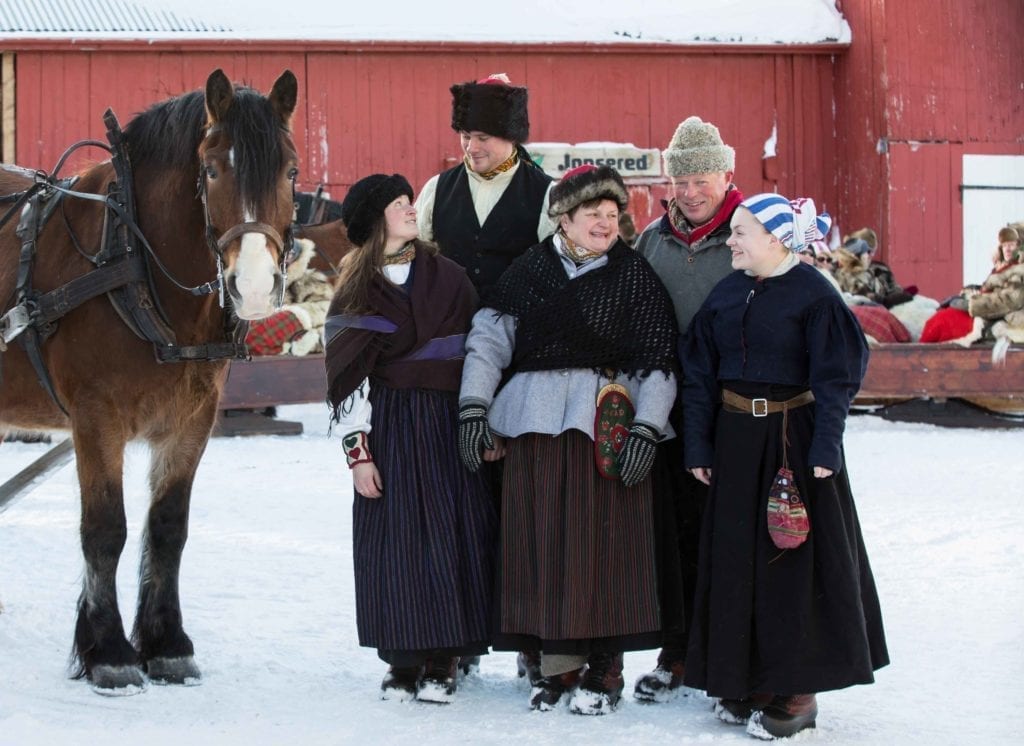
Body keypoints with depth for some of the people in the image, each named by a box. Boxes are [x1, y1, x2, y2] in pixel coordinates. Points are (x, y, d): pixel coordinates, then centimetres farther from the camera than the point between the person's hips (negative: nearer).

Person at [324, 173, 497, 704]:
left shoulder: (448, 278, 7)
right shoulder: (355, 292, 4)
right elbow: (346, 376, 1)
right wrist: (357, 450, -5)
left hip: (449, 422, 1)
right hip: (389, 427, -1)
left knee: (453, 534, -3)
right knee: (394, 537, -3)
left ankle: (443, 664, 4)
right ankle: (404, 662, 5)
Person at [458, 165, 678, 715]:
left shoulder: (634, 274, 4)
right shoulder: (529, 271, 10)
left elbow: (658, 361, 1)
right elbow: (488, 338, 6)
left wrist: (646, 431, -9)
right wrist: (473, 409, -5)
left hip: (606, 422, -2)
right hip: (534, 422, 2)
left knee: (602, 539, -3)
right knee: (541, 541, 2)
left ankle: (603, 669, 6)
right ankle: (558, 663, 10)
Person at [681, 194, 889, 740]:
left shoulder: (813, 295, -10)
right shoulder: (726, 294, 6)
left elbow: (835, 378, -11)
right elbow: (700, 374, 8)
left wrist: (824, 448, -16)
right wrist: (699, 445, 2)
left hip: (795, 438, -6)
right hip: (736, 439, 6)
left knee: (794, 561, -1)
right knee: (736, 558, 9)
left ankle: (796, 689, 5)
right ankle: (742, 679, 19)